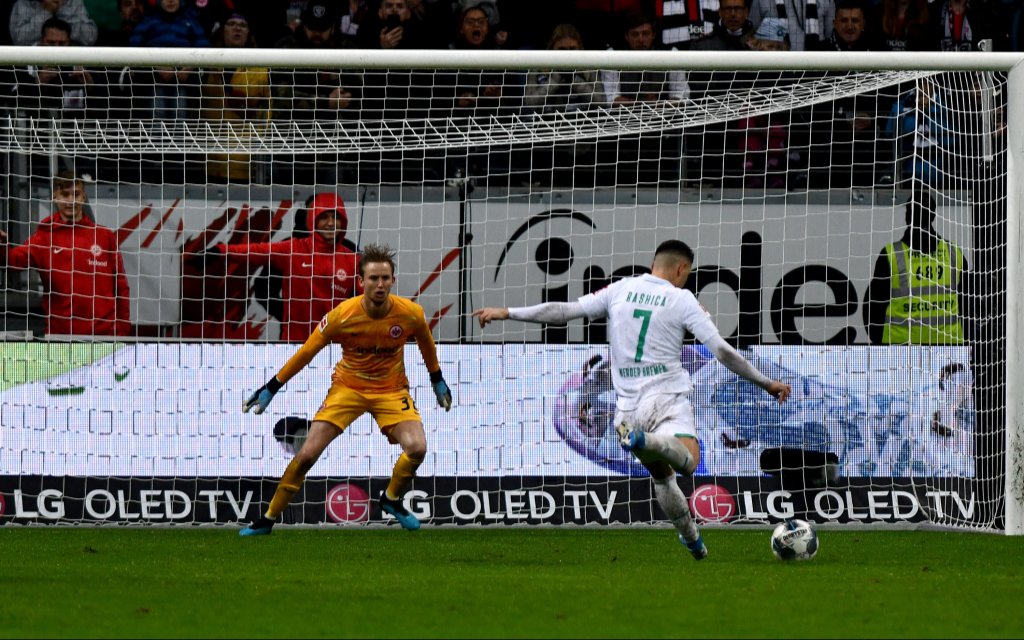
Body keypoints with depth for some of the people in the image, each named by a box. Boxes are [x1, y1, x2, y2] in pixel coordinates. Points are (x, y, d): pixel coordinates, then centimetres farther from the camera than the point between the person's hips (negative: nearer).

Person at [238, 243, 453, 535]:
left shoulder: (410, 314, -17)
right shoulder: (342, 316, -22)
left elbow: (426, 342, 7)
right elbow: (307, 352, -10)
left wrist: (438, 381, 19)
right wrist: (271, 389, -6)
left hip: (391, 390, 1)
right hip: (347, 387, -1)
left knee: (417, 448, -21)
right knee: (307, 454, -12)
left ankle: (392, 499, 10)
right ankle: (268, 519, 6)